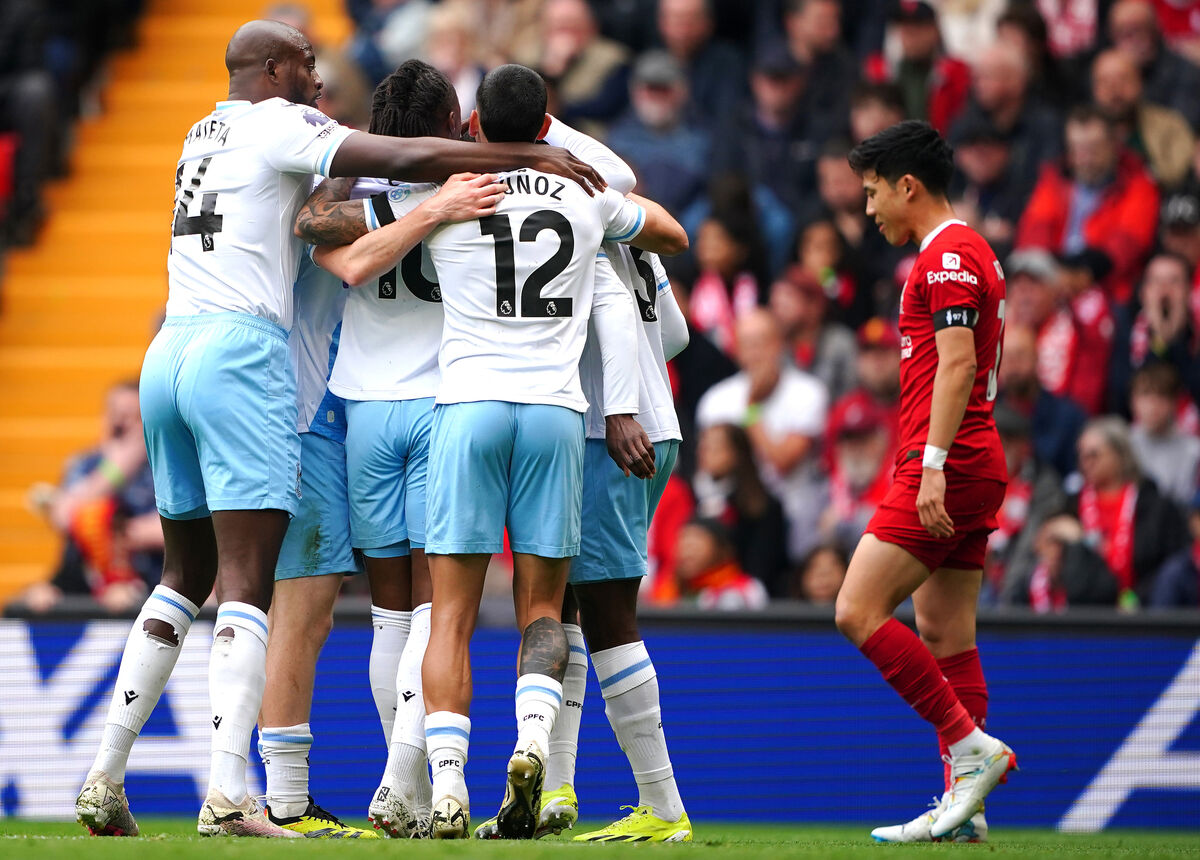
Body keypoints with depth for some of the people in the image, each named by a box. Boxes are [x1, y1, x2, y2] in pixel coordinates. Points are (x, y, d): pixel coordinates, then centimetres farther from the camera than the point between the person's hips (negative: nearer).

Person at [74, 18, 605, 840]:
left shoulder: (205, 133, 22)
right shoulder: (280, 126, -3)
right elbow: (405, 159, -10)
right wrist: (533, 155, -2)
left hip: (169, 351, 8)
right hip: (241, 350, -8)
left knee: (185, 577, 17)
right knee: (247, 583, -9)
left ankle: (105, 779, 11)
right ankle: (228, 795, -18)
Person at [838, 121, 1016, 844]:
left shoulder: (948, 256, -10)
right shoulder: (969, 253, 21)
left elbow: (957, 364, -19)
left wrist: (933, 465, -25)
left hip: (948, 465, -10)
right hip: (973, 467, 10)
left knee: (860, 612, -12)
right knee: (946, 635, 7)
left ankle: (973, 748, -13)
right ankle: (964, 805, 4)